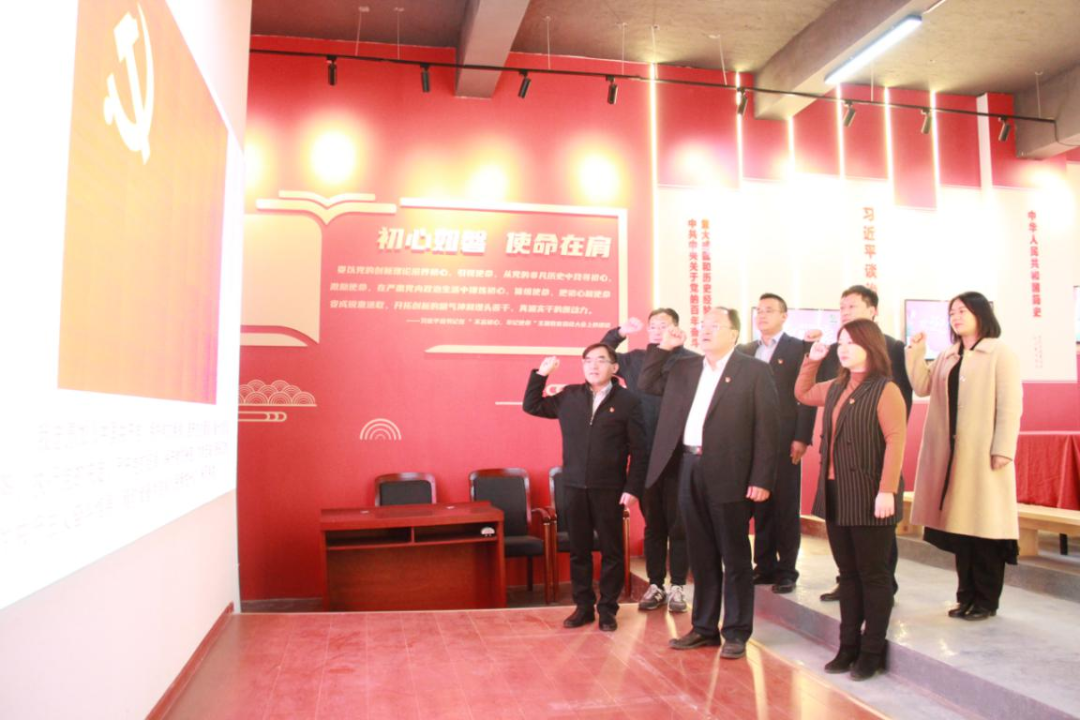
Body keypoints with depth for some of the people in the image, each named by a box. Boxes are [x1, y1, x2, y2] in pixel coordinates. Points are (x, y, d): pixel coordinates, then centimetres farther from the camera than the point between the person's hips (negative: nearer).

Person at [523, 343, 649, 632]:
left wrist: (633, 488, -10)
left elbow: (639, 451, -5)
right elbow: (531, 406, 15)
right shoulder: (569, 396, 7)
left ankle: (608, 609, 20)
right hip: (574, 487, 3)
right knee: (578, 551, 10)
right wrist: (540, 375, 3)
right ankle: (583, 607, 23)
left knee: (611, 551, 7)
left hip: (609, 489, -3)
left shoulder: (627, 401, -3)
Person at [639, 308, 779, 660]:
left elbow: (767, 428, -7)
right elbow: (646, 384, 19)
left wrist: (761, 479, -14)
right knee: (701, 557, 14)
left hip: (728, 474, -5)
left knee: (734, 558, 6)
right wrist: (663, 347, 7)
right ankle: (704, 627, 25)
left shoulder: (754, 370, -3)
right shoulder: (684, 368, 13)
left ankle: (736, 633, 17)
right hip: (689, 469, 5)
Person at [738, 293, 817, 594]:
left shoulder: (798, 349, 0)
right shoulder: (745, 351, 14)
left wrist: (801, 438, -12)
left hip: (784, 440, -4)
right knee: (760, 506, 8)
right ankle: (764, 566, 18)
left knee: (786, 506, 2)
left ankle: (786, 570, 12)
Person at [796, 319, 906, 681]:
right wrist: (811, 361, 16)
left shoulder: (885, 390, -11)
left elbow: (896, 442, -17)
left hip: (869, 497, -7)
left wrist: (887, 491, -22)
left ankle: (872, 652, 18)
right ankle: (849, 647, 24)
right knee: (848, 573, 14)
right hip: (835, 494, 7)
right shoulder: (836, 388, 12)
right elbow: (802, 394, 30)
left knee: (873, 575, 6)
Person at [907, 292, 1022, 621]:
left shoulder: (1000, 354, -3)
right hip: (950, 454, 6)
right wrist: (916, 351, 2)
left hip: (983, 454, -6)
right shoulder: (947, 358, 17)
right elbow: (922, 387, 9)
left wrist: (1003, 449, -15)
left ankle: (986, 601, 10)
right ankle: (967, 596, 18)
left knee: (984, 526, 0)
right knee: (958, 523, 9)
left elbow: (1010, 405, -9)